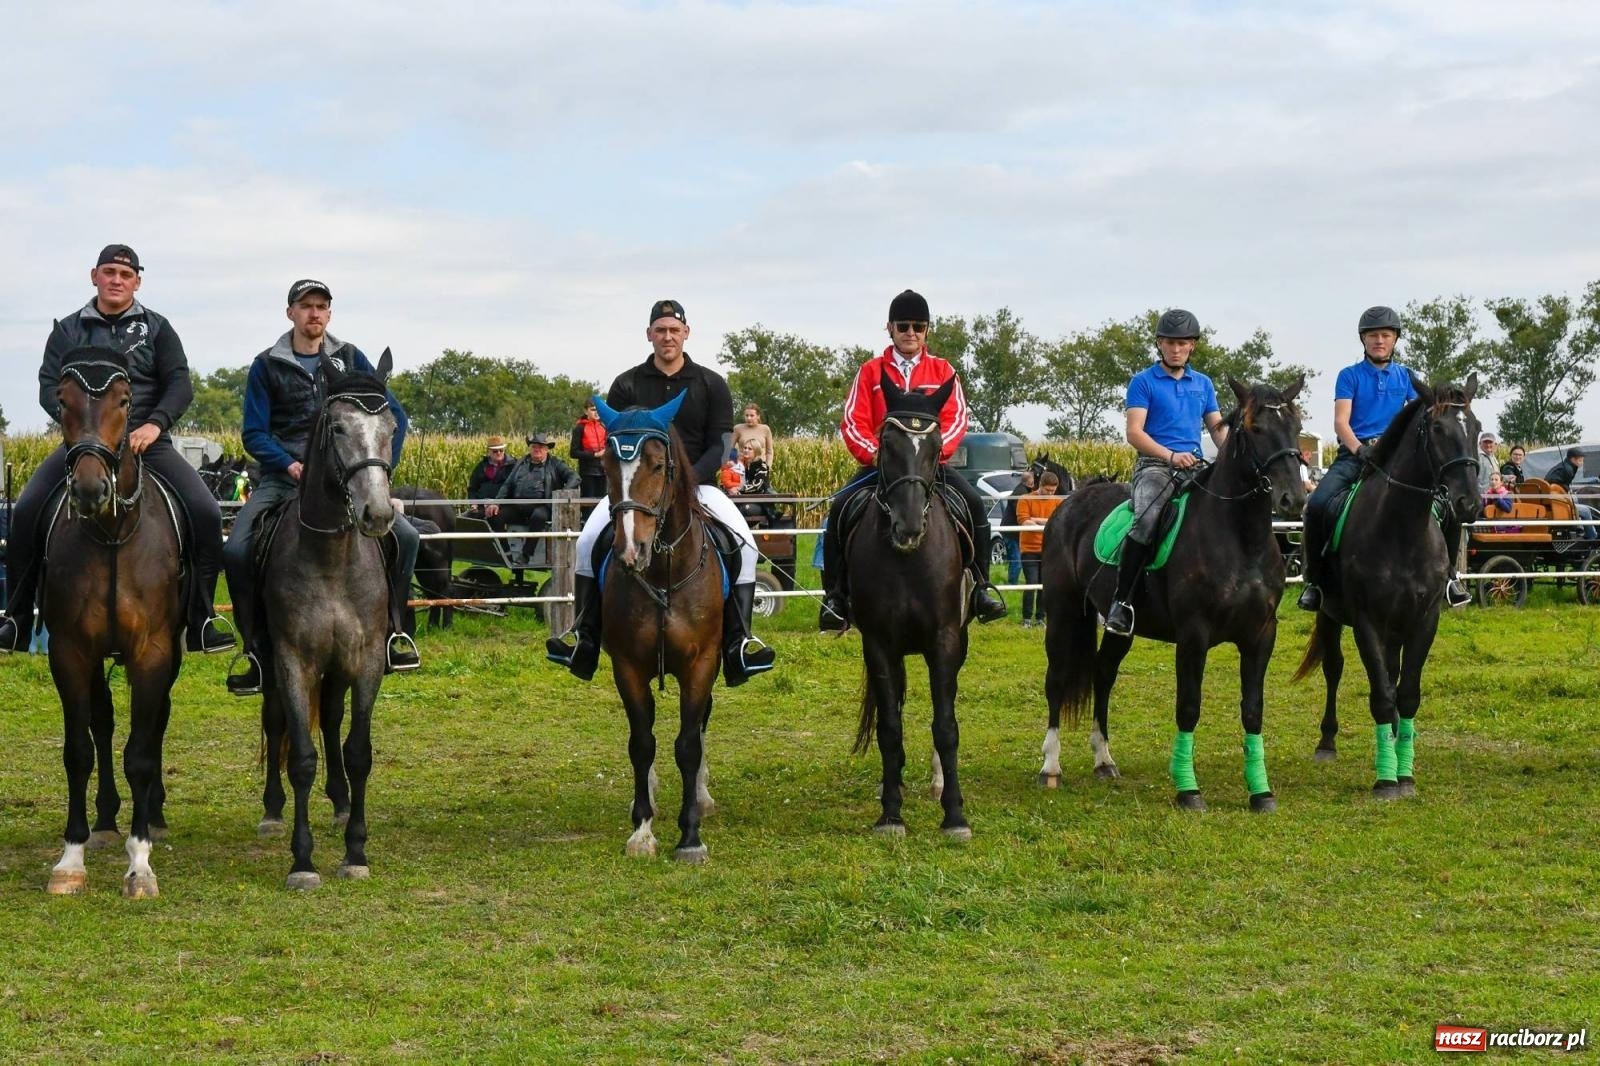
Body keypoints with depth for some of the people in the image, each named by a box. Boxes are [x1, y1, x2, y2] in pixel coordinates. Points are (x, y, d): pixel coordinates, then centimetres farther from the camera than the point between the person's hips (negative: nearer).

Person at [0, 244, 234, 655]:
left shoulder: (156, 328, 10)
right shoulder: (69, 330, 12)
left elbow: (180, 385, 2)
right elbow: (49, 387, 4)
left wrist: (155, 424, -17)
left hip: (147, 443, 0)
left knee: (205, 512, -20)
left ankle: (200, 623, -10)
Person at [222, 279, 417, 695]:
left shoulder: (350, 359, 9)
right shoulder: (267, 366, 5)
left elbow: (393, 415, 8)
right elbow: (254, 434, 1)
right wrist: (290, 465, -16)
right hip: (283, 478, -1)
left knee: (404, 536, -19)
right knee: (237, 550, -23)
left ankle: (392, 630, -3)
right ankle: (258, 652, -10)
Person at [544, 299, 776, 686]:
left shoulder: (711, 385, 4)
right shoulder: (626, 385, 4)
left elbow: (720, 444, -2)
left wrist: (688, 480, -17)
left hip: (697, 483, 0)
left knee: (744, 542, -22)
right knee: (589, 540, -21)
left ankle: (739, 640, -19)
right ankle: (584, 638, -12)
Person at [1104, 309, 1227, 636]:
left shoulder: (1203, 384, 19)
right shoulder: (1143, 382, 4)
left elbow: (1218, 428, 19)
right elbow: (1134, 432, -5)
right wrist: (1170, 455, -20)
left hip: (1195, 467, 5)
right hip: (1154, 465, -5)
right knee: (1147, 520, -33)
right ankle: (1121, 601, -29)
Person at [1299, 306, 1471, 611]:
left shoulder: (1406, 377, 15)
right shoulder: (1350, 376, 6)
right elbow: (1341, 422, -5)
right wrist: (1360, 449, -25)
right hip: (1355, 453, -2)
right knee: (1318, 504, -29)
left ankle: (1447, 573, 3)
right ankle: (1314, 579, -12)